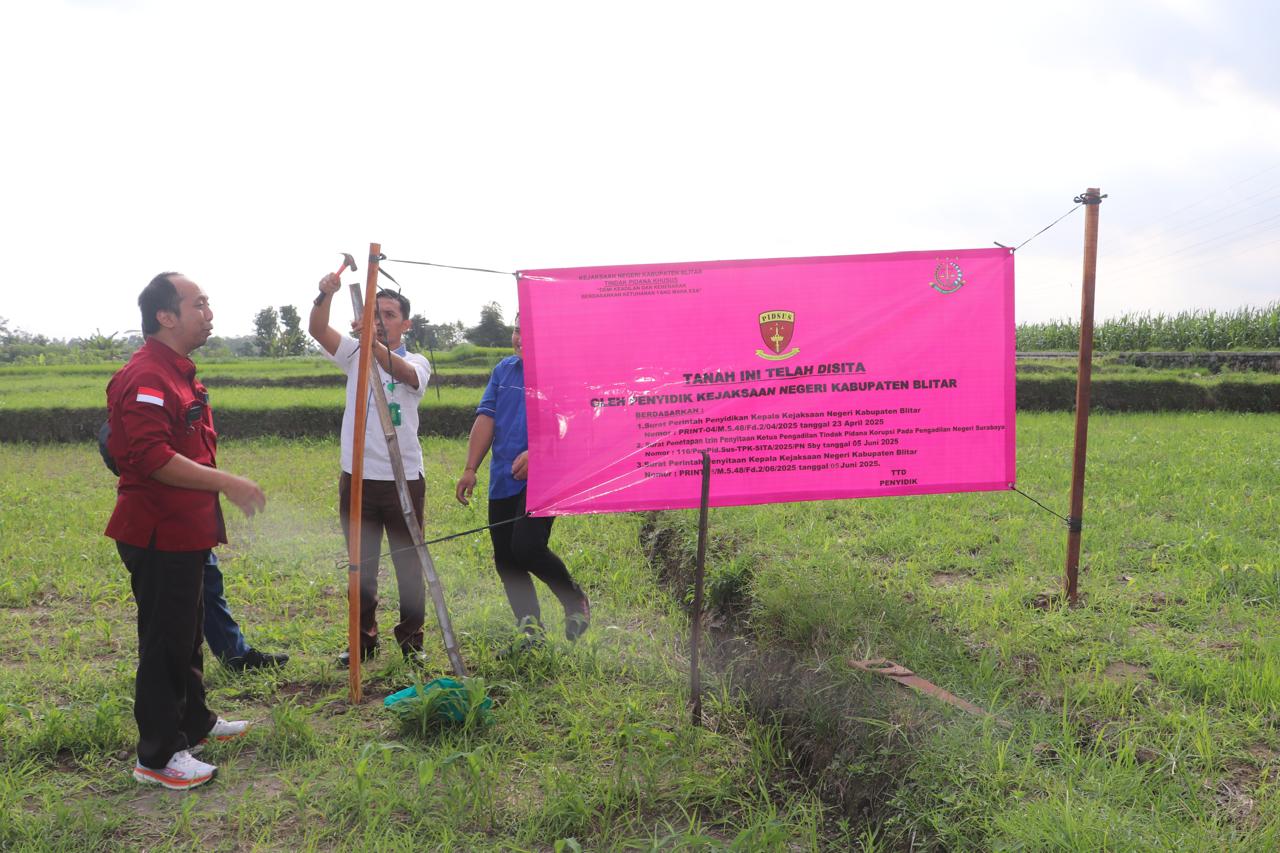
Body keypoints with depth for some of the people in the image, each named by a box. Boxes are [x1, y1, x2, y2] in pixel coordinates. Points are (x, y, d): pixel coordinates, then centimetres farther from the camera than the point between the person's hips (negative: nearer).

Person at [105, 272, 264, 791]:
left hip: (185, 530, 11)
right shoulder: (145, 378, -20)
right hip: (158, 535, -11)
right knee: (164, 643, -2)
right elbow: (152, 458, -30)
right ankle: (158, 756, 9)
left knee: (187, 634, 22)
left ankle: (194, 722, 37)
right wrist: (227, 483, -26)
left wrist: (227, 488, 21)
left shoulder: (179, 373, 15)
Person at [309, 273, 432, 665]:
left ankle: (411, 640, 18)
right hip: (357, 476, 3)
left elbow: (403, 372, -26)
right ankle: (364, 639, 25)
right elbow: (317, 329, -8)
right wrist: (325, 295, -27)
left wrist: (375, 345, -45)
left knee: (408, 564, 5)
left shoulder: (416, 362, -1)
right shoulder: (355, 354, 8)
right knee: (361, 564, 12)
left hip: (403, 478, -3)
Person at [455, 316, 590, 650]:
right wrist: (470, 468, 4)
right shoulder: (504, 369, 14)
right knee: (505, 558, 6)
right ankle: (530, 627, 19)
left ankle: (576, 601, 7)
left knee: (527, 547, -19)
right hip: (503, 481, 7)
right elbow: (486, 418, 10)